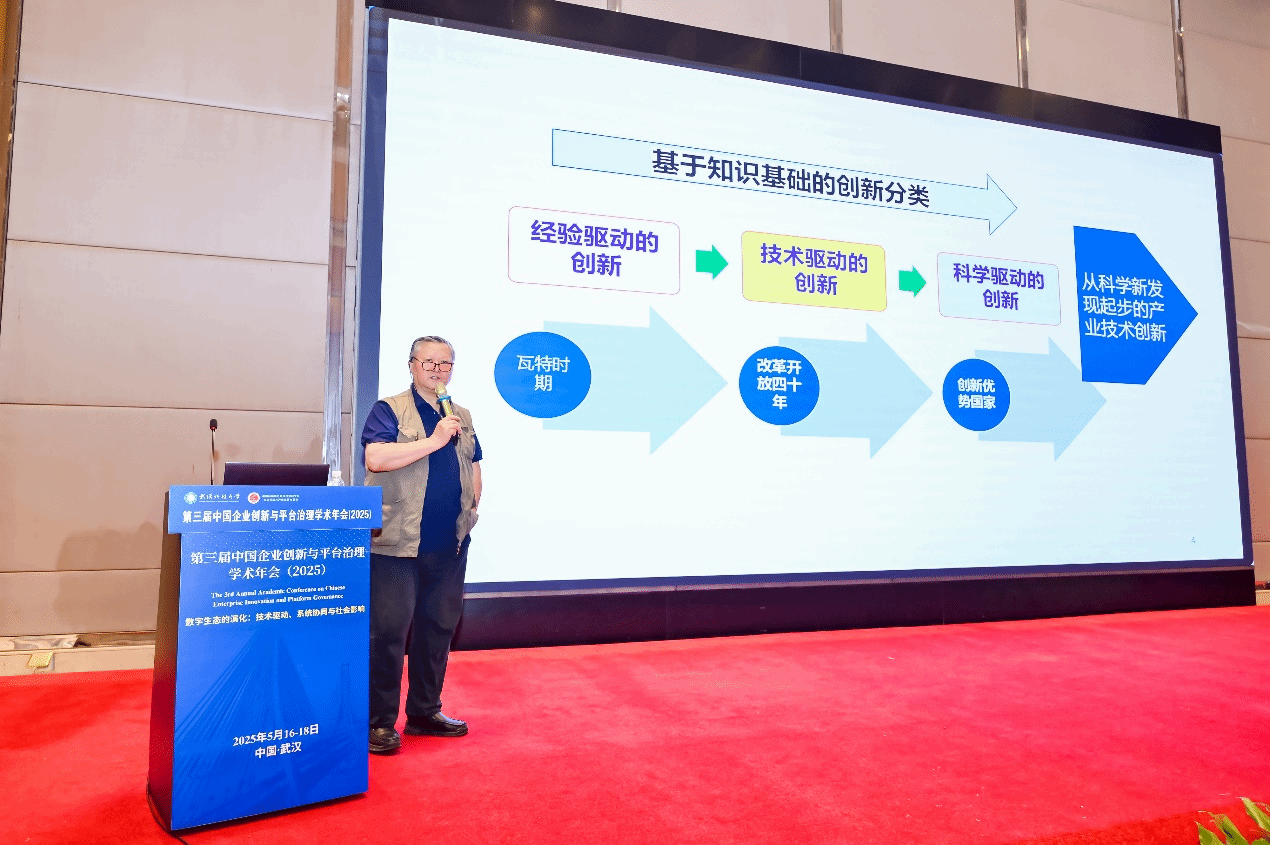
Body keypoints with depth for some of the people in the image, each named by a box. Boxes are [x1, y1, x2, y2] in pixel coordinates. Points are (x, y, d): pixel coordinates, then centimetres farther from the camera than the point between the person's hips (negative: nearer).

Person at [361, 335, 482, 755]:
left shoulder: (462, 417, 16)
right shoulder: (389, 410, -2)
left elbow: (473, 466, 27)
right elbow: (375, 458, -18)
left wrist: (470, 505, 12)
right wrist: (434, 441, -19)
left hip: (450, 545, 6)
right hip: (398, 543, -6)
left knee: (438, 627, 12)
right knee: (389, 631, -4)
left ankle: (425, 712, 26)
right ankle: (380, 722, 8)